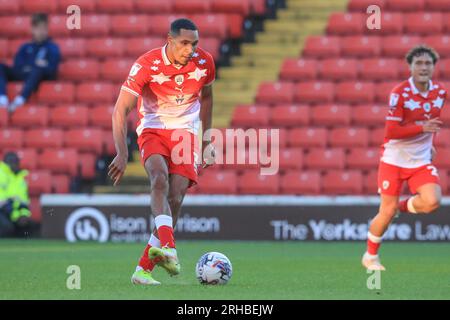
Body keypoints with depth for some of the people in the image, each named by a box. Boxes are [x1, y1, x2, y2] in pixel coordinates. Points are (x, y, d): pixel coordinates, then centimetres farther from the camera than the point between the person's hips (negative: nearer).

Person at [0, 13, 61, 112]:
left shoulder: (52, 48, 9)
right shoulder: (26, 48, 21)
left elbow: (51, 69, -3)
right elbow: (17, 64, 8)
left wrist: (31, 67, -7)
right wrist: (35, 64, -5)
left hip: (41, 75, -4)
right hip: (23, 74, 4)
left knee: (37, 70, -39)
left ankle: (20, 100, -59)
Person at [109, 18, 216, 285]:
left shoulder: (204, 62, -7)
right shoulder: (146, 65, -18)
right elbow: (121, 110, -19)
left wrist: (206, 140, 17)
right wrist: (122, 154, -28)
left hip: (186, 132, 2)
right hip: (153, 130, -2)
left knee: (176, 198, -14)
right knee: (160, 176, -33)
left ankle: (144, 268, -8)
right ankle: (169, 249, -49)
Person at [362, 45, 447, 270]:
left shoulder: (440, 93, 1)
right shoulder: (400, 93, -16)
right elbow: (391, 132, -20)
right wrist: (423, 127, -25)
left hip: (421, 162, 4)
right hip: (394, 159, -4)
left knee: (432, 202, -19)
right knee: (387, 212, -3)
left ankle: (404, 206, 15)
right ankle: (370, 256, 20)